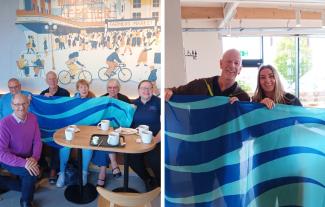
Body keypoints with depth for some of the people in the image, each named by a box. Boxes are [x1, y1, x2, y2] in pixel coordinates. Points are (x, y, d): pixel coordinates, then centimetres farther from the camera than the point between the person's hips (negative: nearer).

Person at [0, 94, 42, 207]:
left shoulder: (32, 118, -9)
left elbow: (37, 141, -4)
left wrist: (34, 157, -23)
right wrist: (23, 163, -34)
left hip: (27, 158, 6)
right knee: (31, 172, -28)